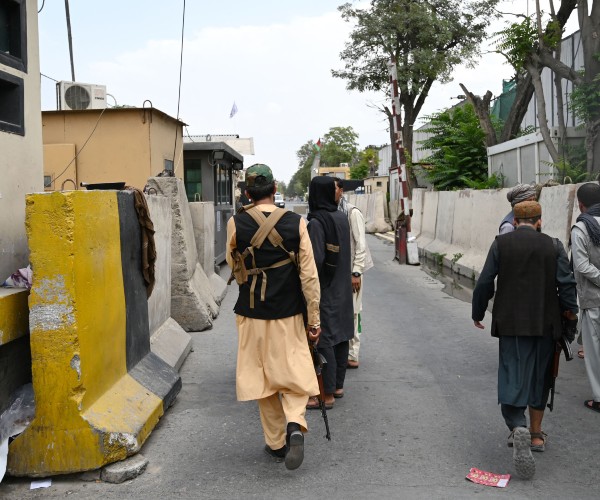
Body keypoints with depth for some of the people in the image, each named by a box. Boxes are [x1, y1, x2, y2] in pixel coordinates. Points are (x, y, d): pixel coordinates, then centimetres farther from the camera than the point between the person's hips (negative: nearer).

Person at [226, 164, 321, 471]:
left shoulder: (236, 224, -7)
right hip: (289, 313, 0)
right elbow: (309, 275, -8)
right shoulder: (296, 223, -8)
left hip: (252, 313, 0)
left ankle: (276, 442, 23)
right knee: (293, 374, 14)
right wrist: (314, 319, 0)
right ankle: (295, 425, -10)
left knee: (262, 377, 13)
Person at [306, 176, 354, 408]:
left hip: (324, 290, -8)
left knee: (323, 340, -1)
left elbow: (316, 259, -23)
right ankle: (338, 384, 27)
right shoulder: (342, 218, 4)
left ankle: (327, 394, 5)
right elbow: (344, 253, 9)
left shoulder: (316, 222, -19)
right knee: (340, 336, 15)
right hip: (342, 289, 8)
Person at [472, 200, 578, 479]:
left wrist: (477, 313, 9)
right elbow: (567, 283, -3)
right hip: (545, 323, 2)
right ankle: (535, 434, 27)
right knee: (539, 378, 16)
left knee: (512, 377, -1)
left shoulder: (501, 243, -3)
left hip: (511, 323, -2)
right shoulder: (553, 246, -1)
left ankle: (518, 428, -24)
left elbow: (485, 283, -4)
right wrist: (569, 309, 15)